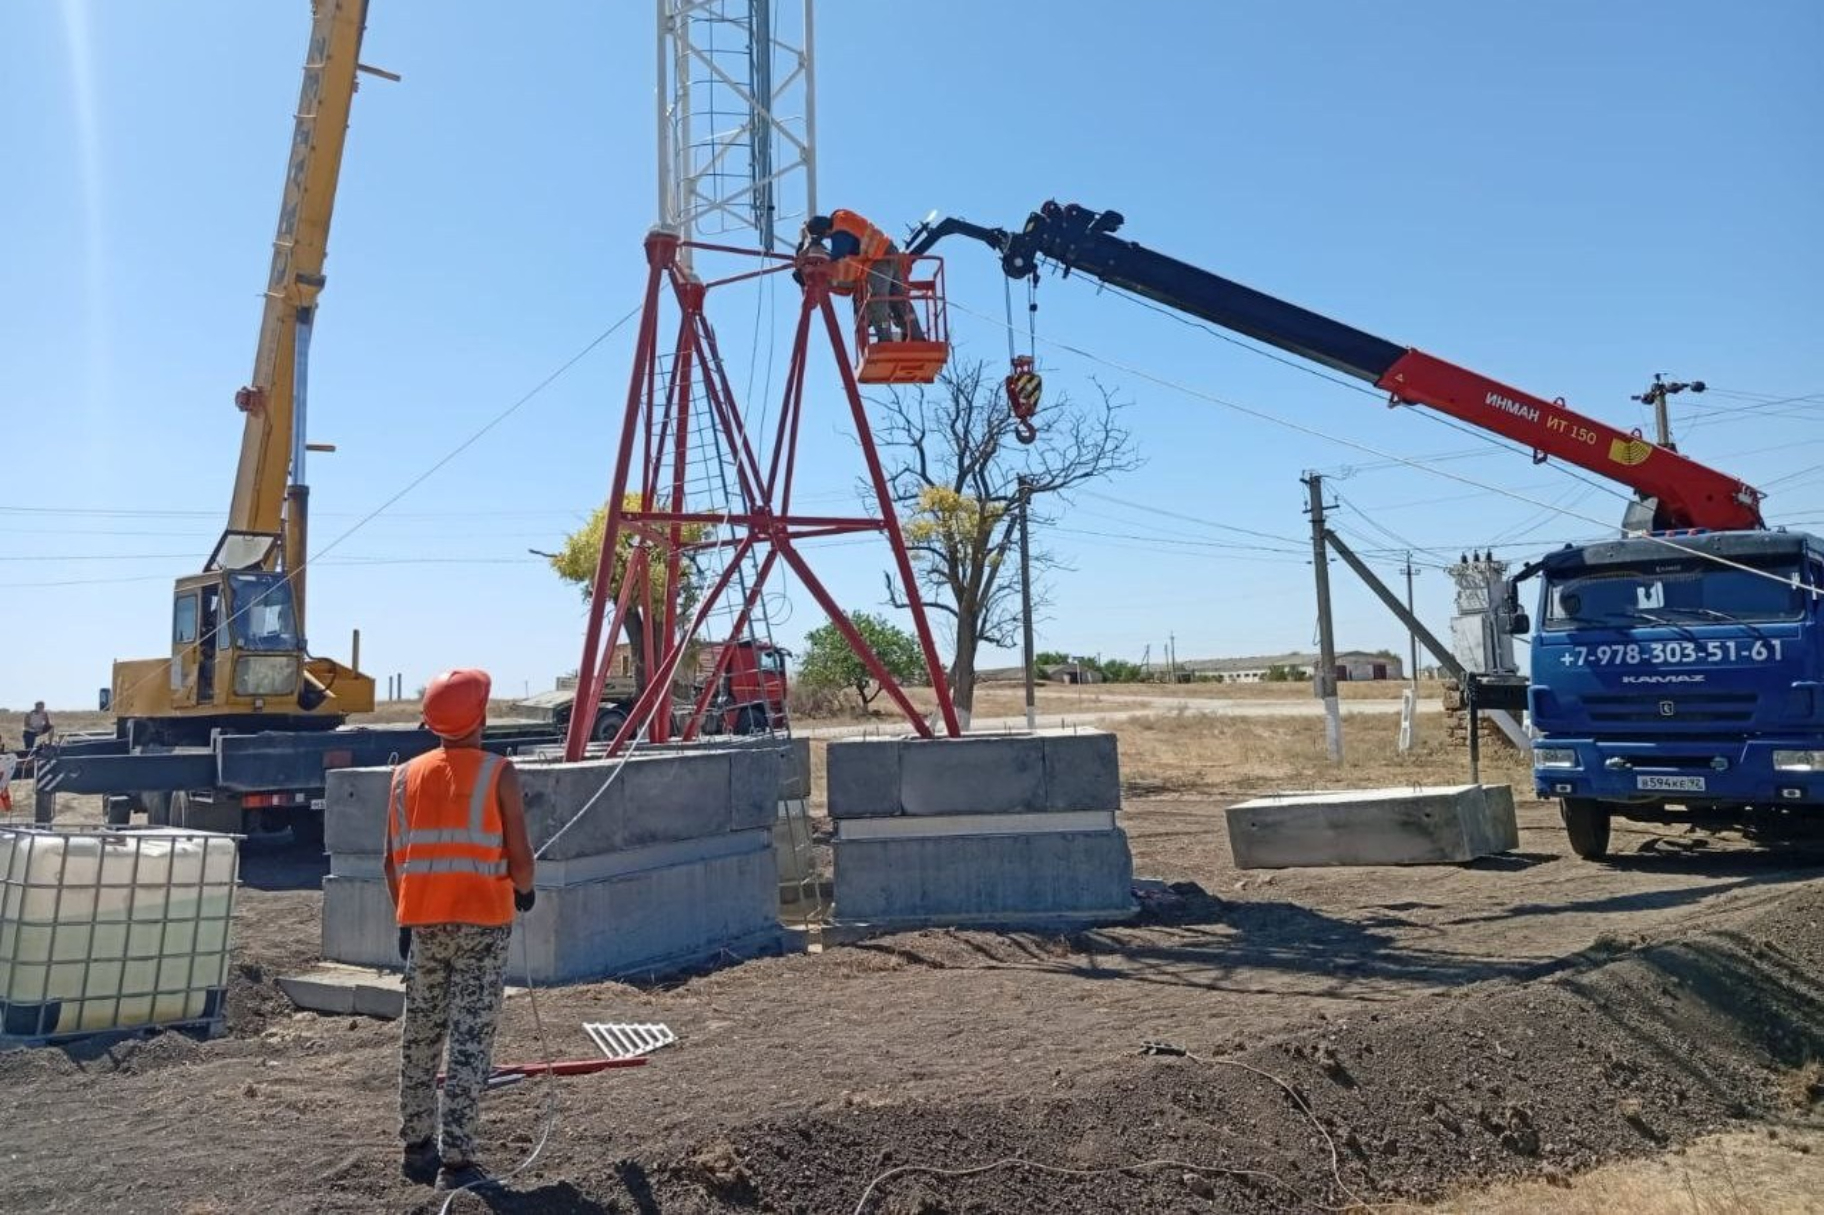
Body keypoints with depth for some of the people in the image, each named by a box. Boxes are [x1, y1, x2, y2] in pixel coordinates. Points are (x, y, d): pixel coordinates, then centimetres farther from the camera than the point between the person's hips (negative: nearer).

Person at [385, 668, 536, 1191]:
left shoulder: (407, 776, 6)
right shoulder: (497, 774, -7)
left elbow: (393, 861, 8)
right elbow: (519, 855, -10)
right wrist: (524, 892, 11)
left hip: (423, 923, 5)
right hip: (481, 922, -5)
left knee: (420, 1036, 16)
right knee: (470, 1041, -1)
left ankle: (417, 1148, 27)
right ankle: (455, 1161, 0)